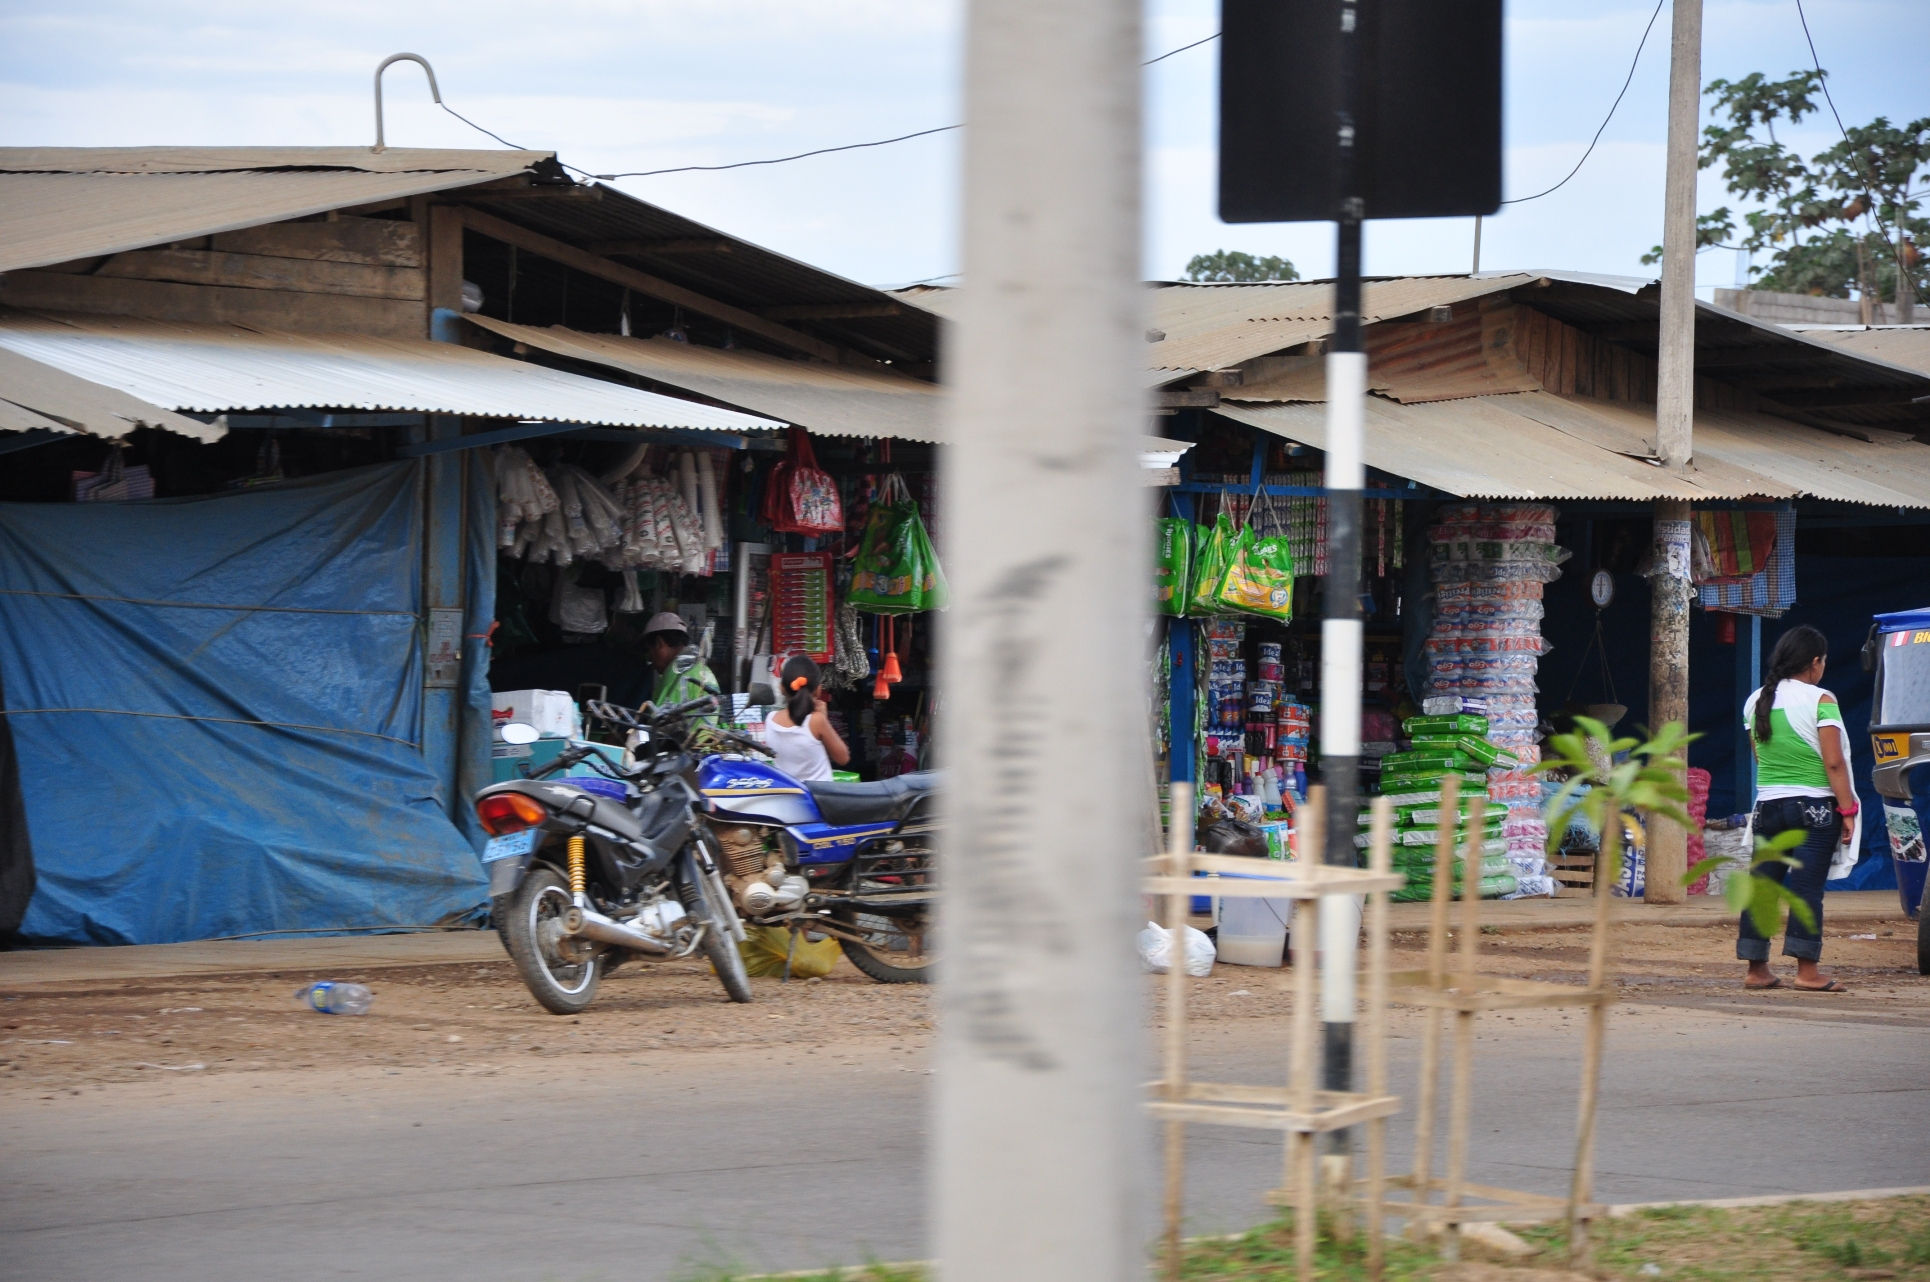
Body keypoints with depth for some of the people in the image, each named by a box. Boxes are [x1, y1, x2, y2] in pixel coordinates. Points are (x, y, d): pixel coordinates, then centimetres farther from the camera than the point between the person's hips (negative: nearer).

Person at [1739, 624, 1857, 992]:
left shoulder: (1756, 702, 8)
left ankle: (1756, 969, 10)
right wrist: (1847, 810, -9)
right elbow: (1833, 763, -12)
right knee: (1807, 886, -7)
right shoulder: (1820, 700, -10)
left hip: (1769, 805, 5)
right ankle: (1807, 971, -9)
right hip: (1814, 807, -5)